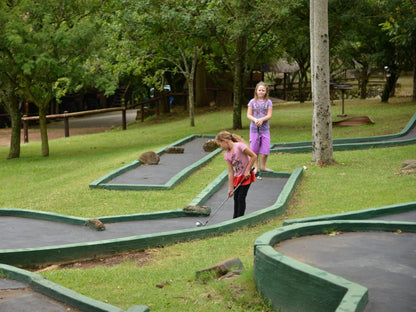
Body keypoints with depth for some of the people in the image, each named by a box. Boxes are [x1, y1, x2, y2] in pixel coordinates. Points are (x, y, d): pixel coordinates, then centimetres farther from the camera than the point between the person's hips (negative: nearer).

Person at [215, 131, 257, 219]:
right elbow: (230, 172, -2)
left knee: (241, 198, -7)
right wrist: (230, 188, -7)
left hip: (246, 176, -7)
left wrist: (247, 170, -17)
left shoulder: (239, 146, -21)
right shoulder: (226, 155, -1)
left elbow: (254, 156, -18)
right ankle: (235, 219, 20)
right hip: (237, 177, 7)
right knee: (236, 198, 9)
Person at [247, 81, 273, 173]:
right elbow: (248, 115, 0)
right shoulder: (252, 101, 3)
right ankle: (256, 166, 15)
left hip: (265, 128, 0)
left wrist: (262, 119, -21)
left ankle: (263, 166, 16)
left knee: (265, 148, 0)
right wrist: (255, 120, -19)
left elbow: (269, 115, -4)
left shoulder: (268, 102, 2)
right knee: (254, 148, 4)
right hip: (254, 128, 0)